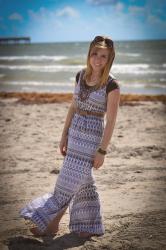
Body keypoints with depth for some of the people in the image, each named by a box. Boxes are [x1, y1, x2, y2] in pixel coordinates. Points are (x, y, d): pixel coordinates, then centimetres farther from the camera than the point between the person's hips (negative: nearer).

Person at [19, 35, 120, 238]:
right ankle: (90, 227, 26)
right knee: (84, 181, 14)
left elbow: (111, 121, -13)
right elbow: (73, 107, 10)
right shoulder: (81, 75, 4)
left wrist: (102, 151, -14)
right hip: (75, 131, 6)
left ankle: (51, 223, 11)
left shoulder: (111, 85, -14)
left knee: (70, 180, -2)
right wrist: (64, 135, 10)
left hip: (93, 135, -6)